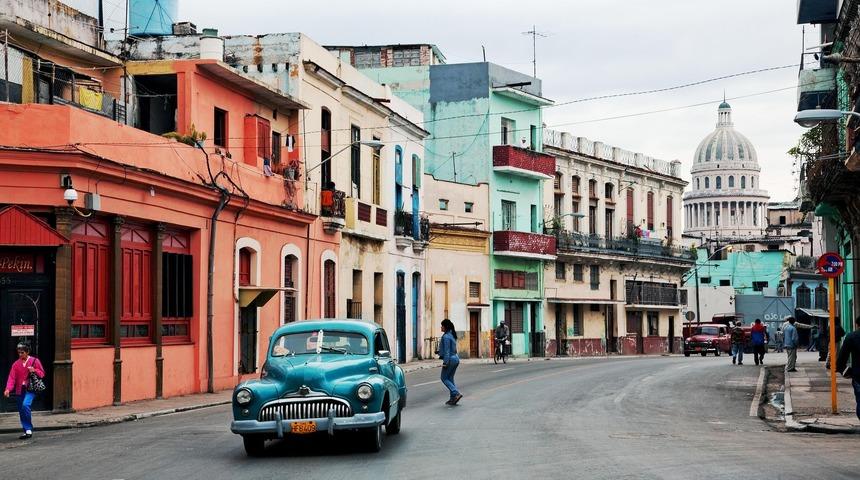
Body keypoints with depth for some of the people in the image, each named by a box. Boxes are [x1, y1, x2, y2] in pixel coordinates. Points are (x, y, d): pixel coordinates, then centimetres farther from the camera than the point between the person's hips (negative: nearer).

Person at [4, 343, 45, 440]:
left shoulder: (34, 361, 1)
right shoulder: (16, 364, 9)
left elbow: (42, 374, 6)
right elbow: (12, 377, 1)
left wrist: (34, 371, -15)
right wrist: (8, 389, -14)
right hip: (20, 390, 5)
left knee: (25, 405, -25)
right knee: (21, 411, 6)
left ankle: (29, 429, -14)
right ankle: (27, 431, 16)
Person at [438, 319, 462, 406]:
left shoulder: (446, 336, -16)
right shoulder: (452, 335, 13)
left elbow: (447, 350, -20)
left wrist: (445, 362, -20)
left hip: (450, 359, -9)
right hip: (456, 358, 9)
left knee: (444, 378, 1)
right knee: (450, 378, 14)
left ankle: (456, 393, -11)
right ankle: (453, 399, 12)